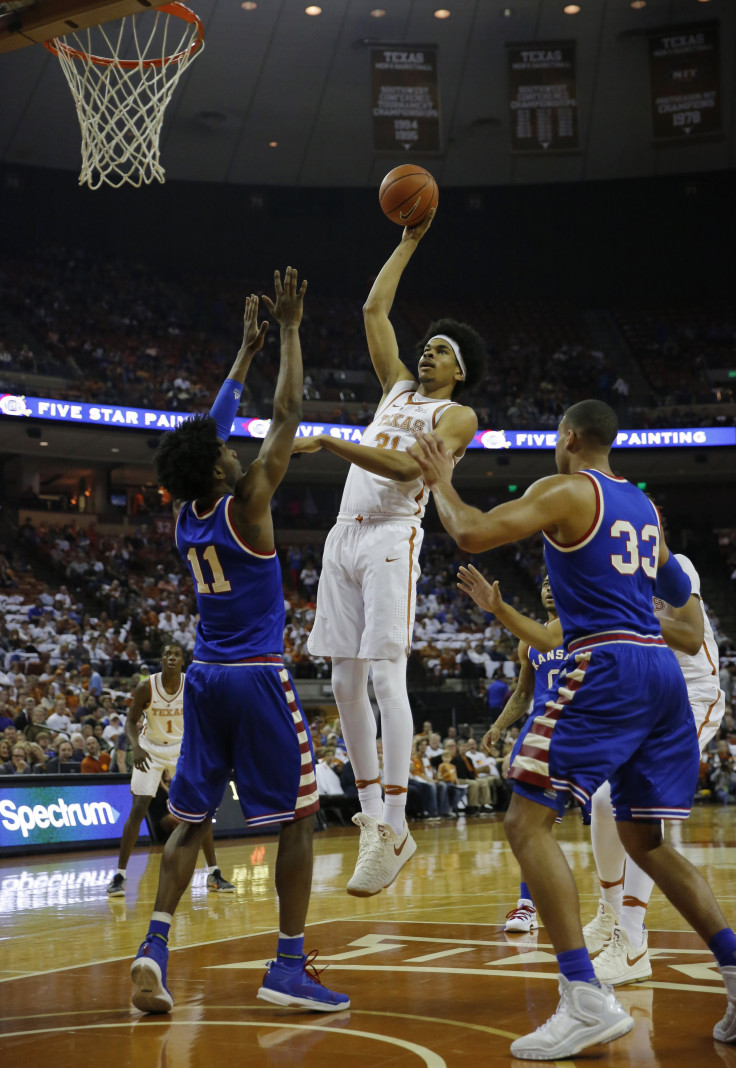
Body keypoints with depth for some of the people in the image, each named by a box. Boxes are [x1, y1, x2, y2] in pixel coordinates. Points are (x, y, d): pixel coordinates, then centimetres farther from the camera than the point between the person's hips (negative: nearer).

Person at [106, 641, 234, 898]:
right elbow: (131, 721, -11)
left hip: (182, 749, 2)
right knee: (138, 809, -11)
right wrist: (135, 746, -29)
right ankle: (119, 875, -3)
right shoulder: (146, 687, -20)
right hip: (150, 749, -2)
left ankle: (214, 874, 7)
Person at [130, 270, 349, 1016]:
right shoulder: (245, 502, -11)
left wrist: (244, 354, 25)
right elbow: (287, 416, -7)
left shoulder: (183, 513, 5)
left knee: (191, 820, 11)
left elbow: (210, 431, 18)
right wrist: (288, 332, 1)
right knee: (298, 817, 2)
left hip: (205, 678, 6)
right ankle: (289, 966, 0)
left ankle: (155, 945, -4)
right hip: (258, 677, -6)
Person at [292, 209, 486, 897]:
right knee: (345, 683, 3)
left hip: (391, 537, -7)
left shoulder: (457, 416, 1)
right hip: (345, 534, 7)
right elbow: (373, 310, 24)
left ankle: (395, 830, -17)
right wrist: (409, 243, 26)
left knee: (386, 678, -16)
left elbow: (409, 468, -16)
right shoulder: (398, 388, 22)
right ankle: (371, 818, 9)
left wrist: (329, 442, -20)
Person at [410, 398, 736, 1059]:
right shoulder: (643, 504, 21)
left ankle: (588, 1001, -19)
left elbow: (472, 535, -12)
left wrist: (440, 483, 6)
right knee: (643, 839, 18)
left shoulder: (566, 491, -2)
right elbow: (677, 592, 32)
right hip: (662, 670, 8)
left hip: (606, 665, -8)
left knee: (528, 821, -8)